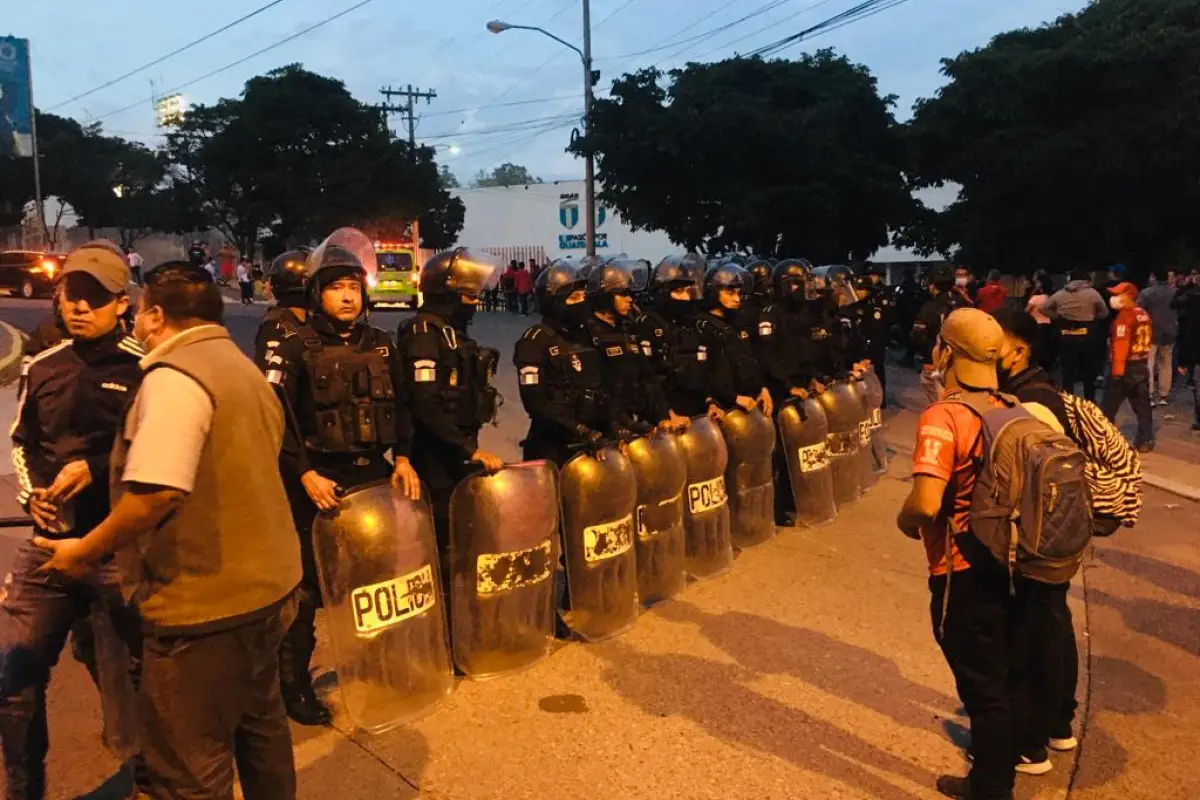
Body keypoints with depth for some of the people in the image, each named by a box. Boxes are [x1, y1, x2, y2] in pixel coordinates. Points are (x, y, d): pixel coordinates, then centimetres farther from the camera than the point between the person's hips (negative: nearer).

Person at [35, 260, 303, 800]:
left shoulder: (175, 375, -17)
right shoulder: (242, 368, 14)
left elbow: (156, 491, -29)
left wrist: (85, 551, -14)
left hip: (203, 601, -10)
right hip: (265, 583, 10)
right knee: (259, 725, 25)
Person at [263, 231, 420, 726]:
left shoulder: (380, 346, 10)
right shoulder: (295, 350, -6)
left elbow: (402, 408, 15)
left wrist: (402, 457, 2)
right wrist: (305, 474, -18)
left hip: (375, 476, 5)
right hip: (319, 484, -5)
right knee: (308, 588, 1)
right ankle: (293, 681, 16)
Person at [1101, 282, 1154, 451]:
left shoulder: (1125, 315, -16)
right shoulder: (1144, 315, 10)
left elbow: (1121, 344, -22)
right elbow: (1147, 340, 16)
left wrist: (1117, 370, -22)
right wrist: (1142, 359, 21)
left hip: (1126, 367, -8)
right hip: (1142, 365, 8)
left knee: (1108, 406, 2)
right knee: (1143, 406, 10)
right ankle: (1145, 441, 12)